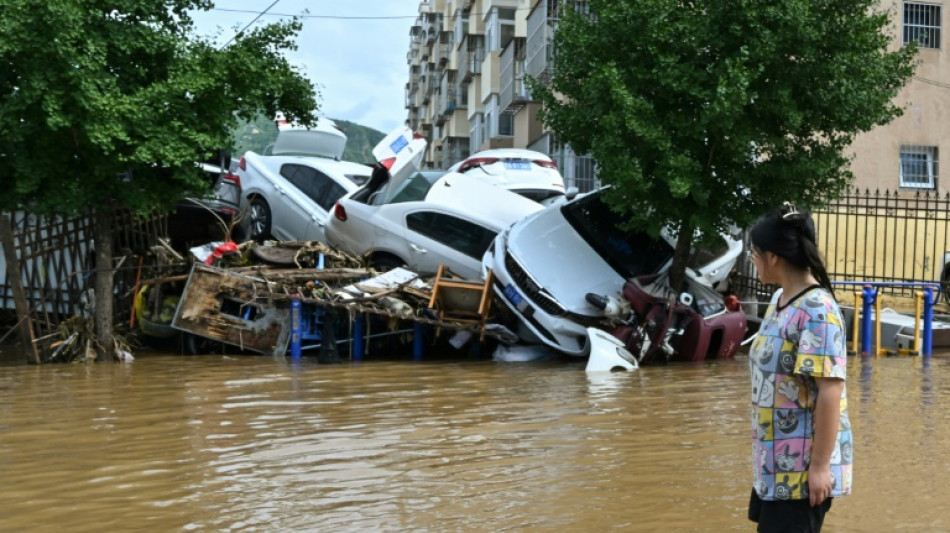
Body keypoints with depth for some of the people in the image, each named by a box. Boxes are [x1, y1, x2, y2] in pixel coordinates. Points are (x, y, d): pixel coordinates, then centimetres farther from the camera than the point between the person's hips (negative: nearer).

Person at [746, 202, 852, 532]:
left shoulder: (817, 311, -20)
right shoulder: (779, 302, 8)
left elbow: (831, 391, -23)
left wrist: (820, 466, -23)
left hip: (803, 465, -9)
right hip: (774, 460, 9)